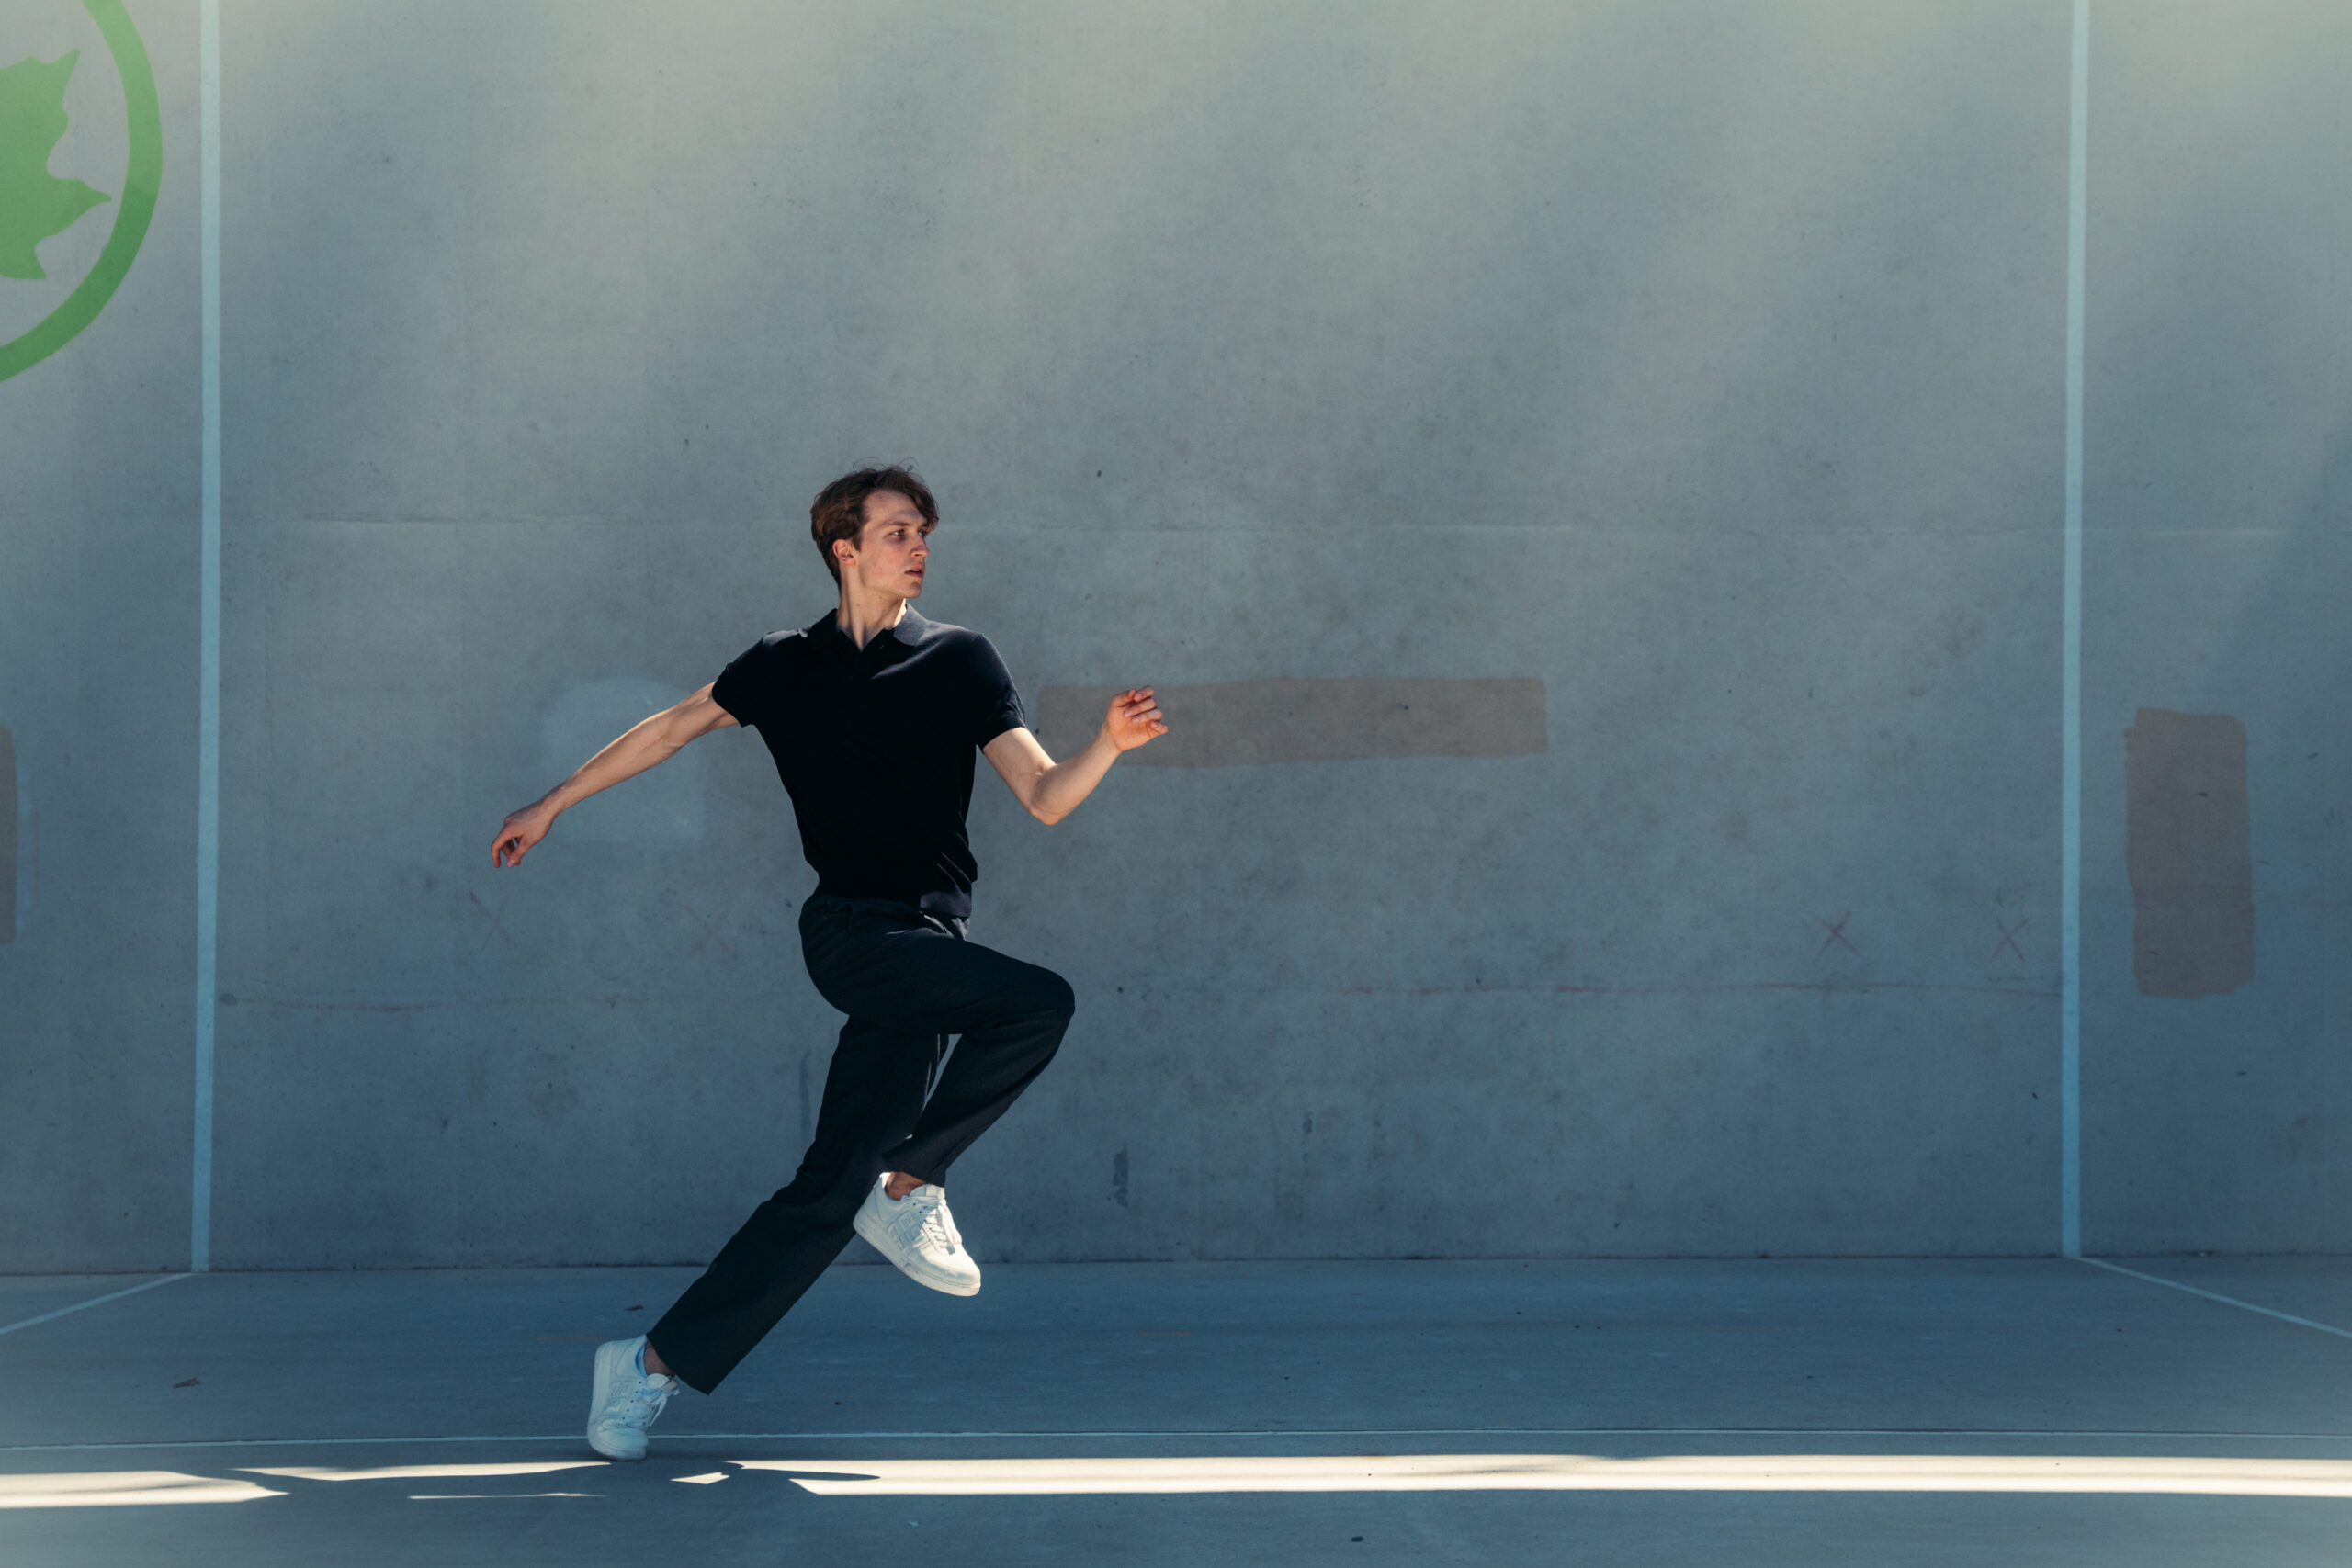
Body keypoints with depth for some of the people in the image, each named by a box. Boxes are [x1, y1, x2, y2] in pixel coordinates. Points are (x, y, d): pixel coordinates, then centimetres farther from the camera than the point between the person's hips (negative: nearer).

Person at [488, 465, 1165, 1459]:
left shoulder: (957, 660, 12)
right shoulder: (785, 667, 11)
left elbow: (1045, 798, 6)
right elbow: (668, 731, 24)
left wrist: (1109, 745, -14)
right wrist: (550, 807, 27)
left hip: (925, 946, 2)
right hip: (852, 927, -2)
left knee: (835, 1187, -4)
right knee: (1038, 1003, -27)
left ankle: (655, 1363, 4)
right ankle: (912, 1187, -9)